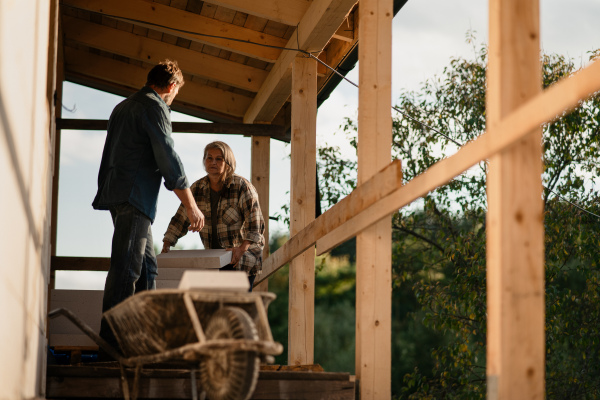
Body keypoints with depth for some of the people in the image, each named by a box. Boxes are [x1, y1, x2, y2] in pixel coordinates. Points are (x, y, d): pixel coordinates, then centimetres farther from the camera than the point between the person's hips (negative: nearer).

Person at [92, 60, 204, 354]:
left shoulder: (123, 106, 23)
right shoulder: (155, 107, -7)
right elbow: (168, 158, -14)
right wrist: (191, 206, -11)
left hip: (118, 195, 10)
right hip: (134, 195, -10)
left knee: (146, 267, 12)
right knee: (126, 268, -11)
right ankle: (111, 339, -14)